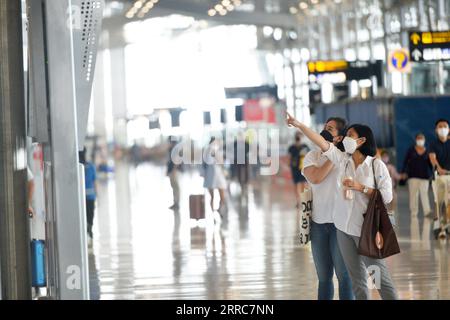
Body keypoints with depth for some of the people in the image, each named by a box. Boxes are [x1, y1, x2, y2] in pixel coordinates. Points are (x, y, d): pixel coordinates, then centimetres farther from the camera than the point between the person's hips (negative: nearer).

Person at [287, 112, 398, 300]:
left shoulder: (376, 165, -7)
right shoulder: (343, 160, 5)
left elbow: (387, 196, -11)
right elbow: (321, 142, -2)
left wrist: (360, 187, -15)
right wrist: (298, 125, -8)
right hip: (344, 228, 5)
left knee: (381, 277, -1)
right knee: (357, 279, 11)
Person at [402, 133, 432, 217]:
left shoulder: (427, 152, 9)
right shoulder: (411, 150, 5)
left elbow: (430, 164, 14)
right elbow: (405, 162, 5)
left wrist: (432, 174, 8)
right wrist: (404, 172, -4)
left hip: (424, 176, 0)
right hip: (413, 175, 0)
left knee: (424, 193, -11)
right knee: (413, 194, -1)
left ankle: (427, 211, -20)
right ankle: (414, 212, 6)